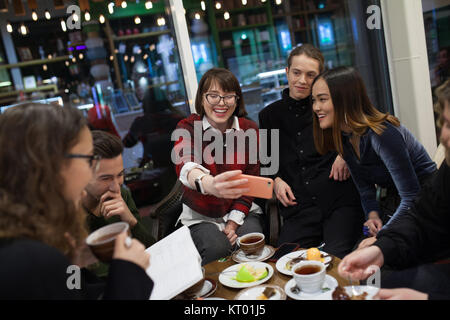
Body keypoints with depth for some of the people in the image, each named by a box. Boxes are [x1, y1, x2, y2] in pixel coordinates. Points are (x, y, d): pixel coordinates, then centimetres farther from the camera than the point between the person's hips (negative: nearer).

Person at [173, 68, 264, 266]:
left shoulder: (249, 129, -2)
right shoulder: (188, 127, -10)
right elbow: (184, 164, -34)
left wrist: (234, 221, -12)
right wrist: (209, 184, -58)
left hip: (241, 211, 2)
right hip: (200, 216, -2)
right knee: (217, 249, -29)